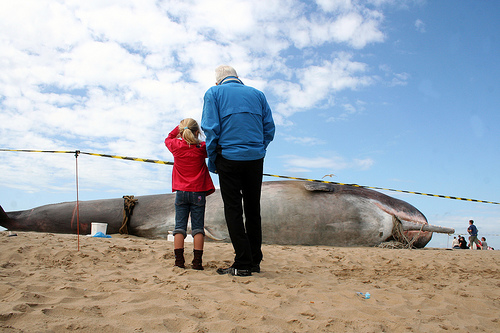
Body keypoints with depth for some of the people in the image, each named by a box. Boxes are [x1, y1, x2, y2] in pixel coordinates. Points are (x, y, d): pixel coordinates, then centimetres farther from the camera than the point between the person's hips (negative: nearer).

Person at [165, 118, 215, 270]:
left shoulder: (176, 146, 2)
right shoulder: (202, 148, -4)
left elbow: (168, 139, 23)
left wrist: (179, 127, 23)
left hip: (181, 192, 2)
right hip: (198, 193, -1)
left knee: (180, 226, 4)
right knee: (198, 227, 2)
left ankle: (179, 260, -1)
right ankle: (197, 261, -1)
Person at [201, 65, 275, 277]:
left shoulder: (214, 93, 5)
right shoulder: (257, 94, 15)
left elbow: (211, 128, -6)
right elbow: (269, 128, 10)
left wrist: (212, 160, 1)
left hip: (229, 158, -3)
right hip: (256, 159, 4)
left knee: (233, 211, 1)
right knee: (253, 210, 11)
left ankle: (243, 264, 0)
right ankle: (255, 261, 16)